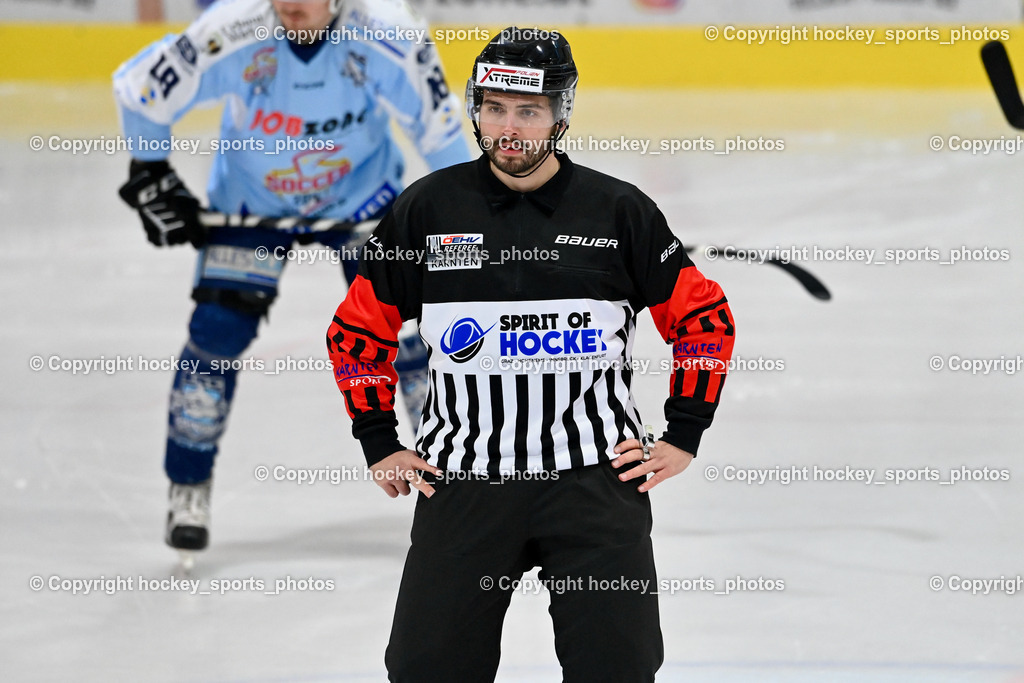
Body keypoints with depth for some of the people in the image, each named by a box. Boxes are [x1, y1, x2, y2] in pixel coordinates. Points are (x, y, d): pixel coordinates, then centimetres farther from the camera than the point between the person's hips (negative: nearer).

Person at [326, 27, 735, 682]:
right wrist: (379, 445, 9)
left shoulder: (620, 211, 1)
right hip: (464, 478, 1)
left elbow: (705, 318, 9)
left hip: (596, 477, -1)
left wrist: (683, 439, 5)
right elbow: (358, 327, 13)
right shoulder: (429, 209, 3)